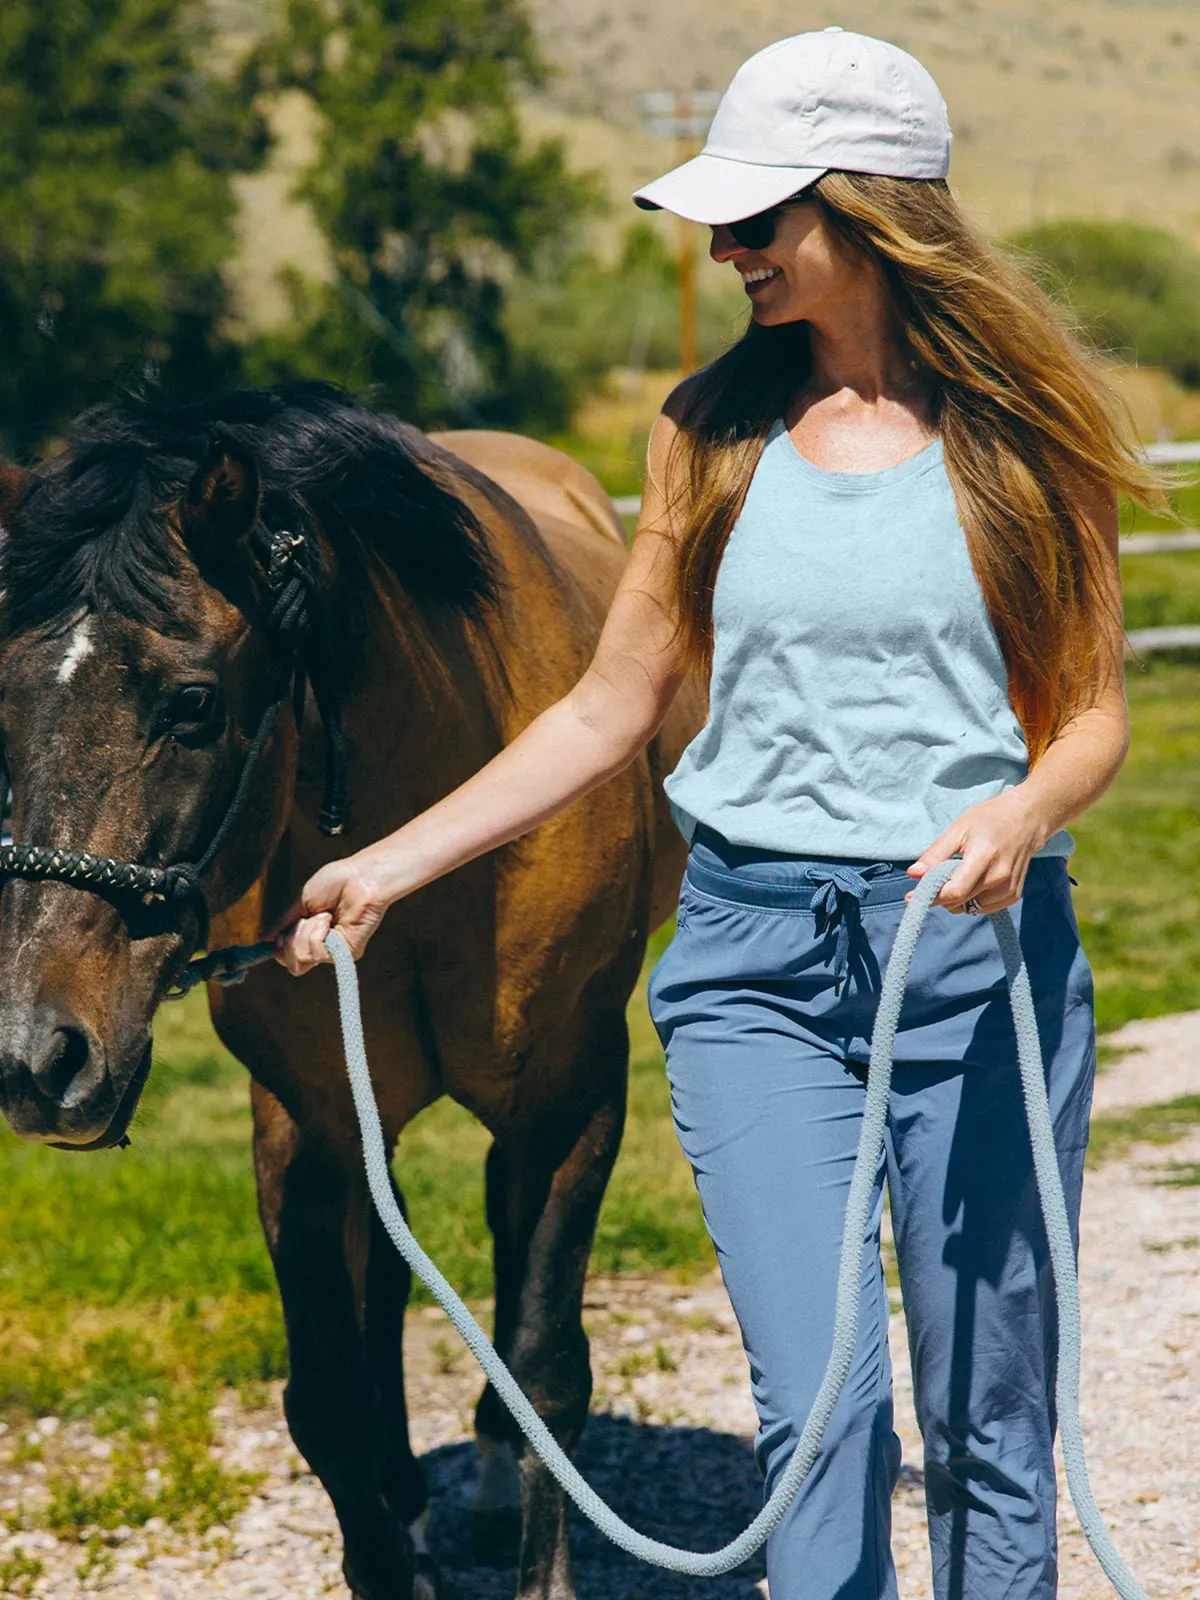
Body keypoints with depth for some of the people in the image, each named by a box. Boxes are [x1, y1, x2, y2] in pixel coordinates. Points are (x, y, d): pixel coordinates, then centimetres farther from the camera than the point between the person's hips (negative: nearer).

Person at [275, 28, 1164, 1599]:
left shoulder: (1021, 428, -1)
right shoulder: (714, 430, 6)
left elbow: (1096, 705, 3)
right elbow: (609, 711, 12)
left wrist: (1023, 809, -19)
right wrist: (388, 866, 8)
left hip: (979, 946, -1)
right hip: (754, 952, 1)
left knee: (990, 1414, 6)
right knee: (819, 1397, -12)